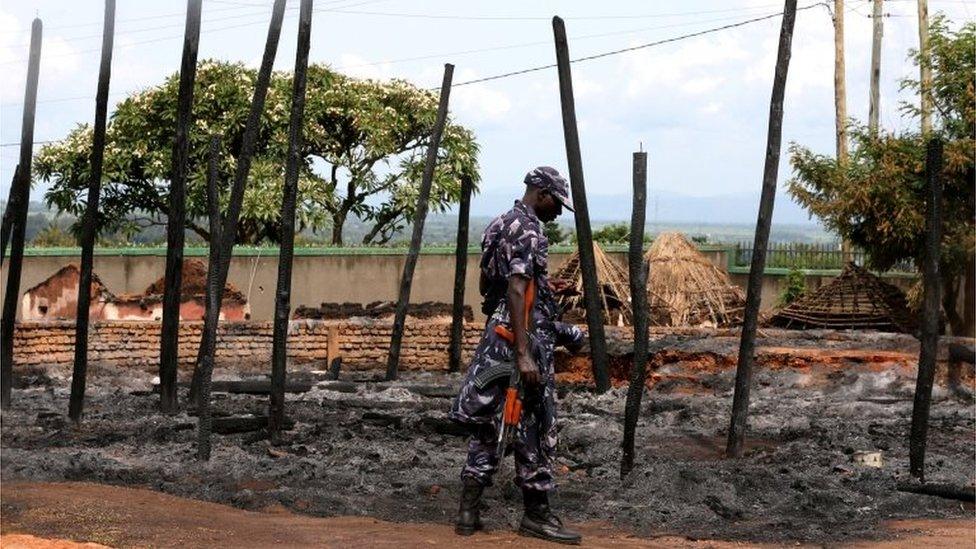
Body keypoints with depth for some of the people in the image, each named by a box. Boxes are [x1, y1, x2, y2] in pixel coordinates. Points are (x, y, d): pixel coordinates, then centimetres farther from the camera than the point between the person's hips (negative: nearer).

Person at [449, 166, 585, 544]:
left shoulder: (498, 225, 15)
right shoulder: (528, 230, -14)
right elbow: (516, 291, -24)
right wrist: (523, 354, -29)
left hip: (494, 333, 9)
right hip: (525, 335, -9)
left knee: (486, 422, 10)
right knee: (535, 427, -1)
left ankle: (469, 512, 11)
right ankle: (536, 514, 6)